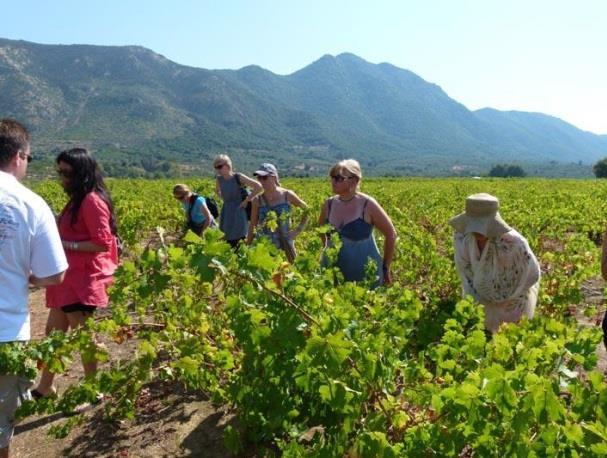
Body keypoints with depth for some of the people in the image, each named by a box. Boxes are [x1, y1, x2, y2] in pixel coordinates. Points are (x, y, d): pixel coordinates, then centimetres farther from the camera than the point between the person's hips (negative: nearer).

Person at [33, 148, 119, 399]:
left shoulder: (92, 201, -16)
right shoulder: (77, 200, 14)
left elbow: (103, 243, -20)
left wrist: (65, 244, -19)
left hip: (83, 280, -10)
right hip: (69, 278, 10)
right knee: (53, 331, 17)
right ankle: (44, 387, 31)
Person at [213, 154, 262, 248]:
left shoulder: (238, 177, -14)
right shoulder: (219, 179, 2)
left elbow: (259, 187, -16)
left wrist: (247, 200, -12)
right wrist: (224, 199, 11)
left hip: (239, 212, -6)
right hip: (226, 212, 6)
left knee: (238, 240, -5)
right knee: (229, 242, 10)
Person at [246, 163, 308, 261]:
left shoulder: (287, 195, -4)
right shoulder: (257, 200, -2)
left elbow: (307, 210, 9)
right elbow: (252, 225, 5)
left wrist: (299, 229, 2)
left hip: (285, 243, 0)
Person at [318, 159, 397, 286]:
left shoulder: (368, 205, -11)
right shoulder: (329, 204, 0)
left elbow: (391, 234, -2)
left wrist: (386, 268, 2)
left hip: (366, 275, -4)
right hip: (333, 274, 4)